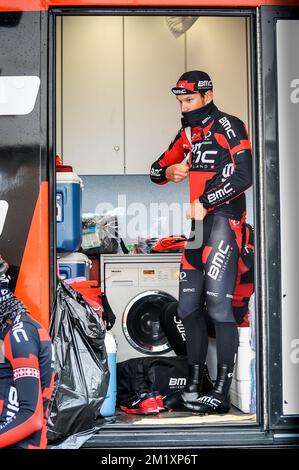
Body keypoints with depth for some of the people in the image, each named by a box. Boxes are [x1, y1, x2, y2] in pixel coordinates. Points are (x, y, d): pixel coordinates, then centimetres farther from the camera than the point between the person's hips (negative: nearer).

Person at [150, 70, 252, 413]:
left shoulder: (229, 127, -2)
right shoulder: (187, 134, 21)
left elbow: (244, 177, -13)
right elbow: (156, 170, 25)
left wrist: (204, 203, -13)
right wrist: (169, 171, 2)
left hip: (223, 218, -8)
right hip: (197, 223, 8)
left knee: (217, 302, -16)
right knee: (188, 308, 7)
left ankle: (222, 392, -12)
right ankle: (194, 384, 18)